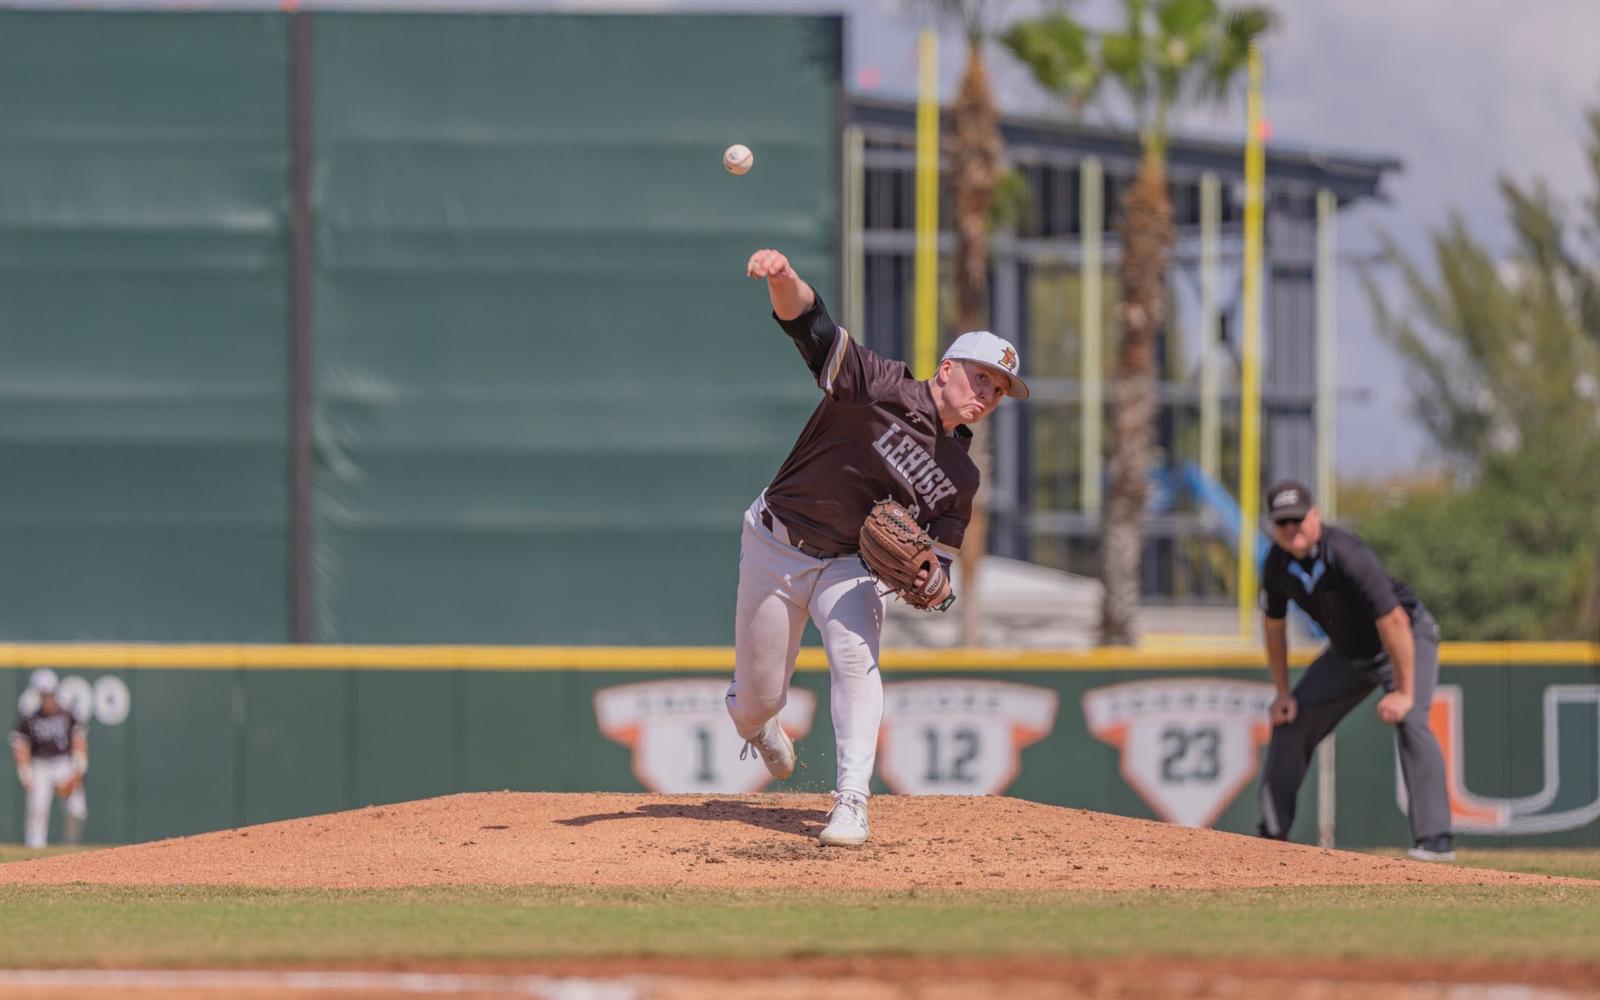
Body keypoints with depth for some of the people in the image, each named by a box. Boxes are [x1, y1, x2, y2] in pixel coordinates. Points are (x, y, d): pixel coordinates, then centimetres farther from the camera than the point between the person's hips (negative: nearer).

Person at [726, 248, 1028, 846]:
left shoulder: (960, 479, -4)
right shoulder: (881, 387, -17)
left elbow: (940, 579, 0)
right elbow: (807, 321, -30)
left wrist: (929, 579, -27)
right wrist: (784, 280, -53)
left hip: (849, 566, 2)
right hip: (773, 547, -2)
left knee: (854, 657, -27)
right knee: (758, 697, 5)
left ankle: (851, 803, -25)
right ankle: (756, 723, 45)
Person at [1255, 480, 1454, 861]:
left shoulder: (1347, 557, -34)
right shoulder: (1278, 563, -13)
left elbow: (1394, 622, -36)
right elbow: (1274, 626, 4)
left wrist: (1404, 693, -35)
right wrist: (1283, 692, 2)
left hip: (1407, 640, -7)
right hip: (1348, 653, 7)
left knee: (1409, 721, -28)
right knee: (1291, 720, 5)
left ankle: (1435, 838, -31)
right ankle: (1271, 835, 17)